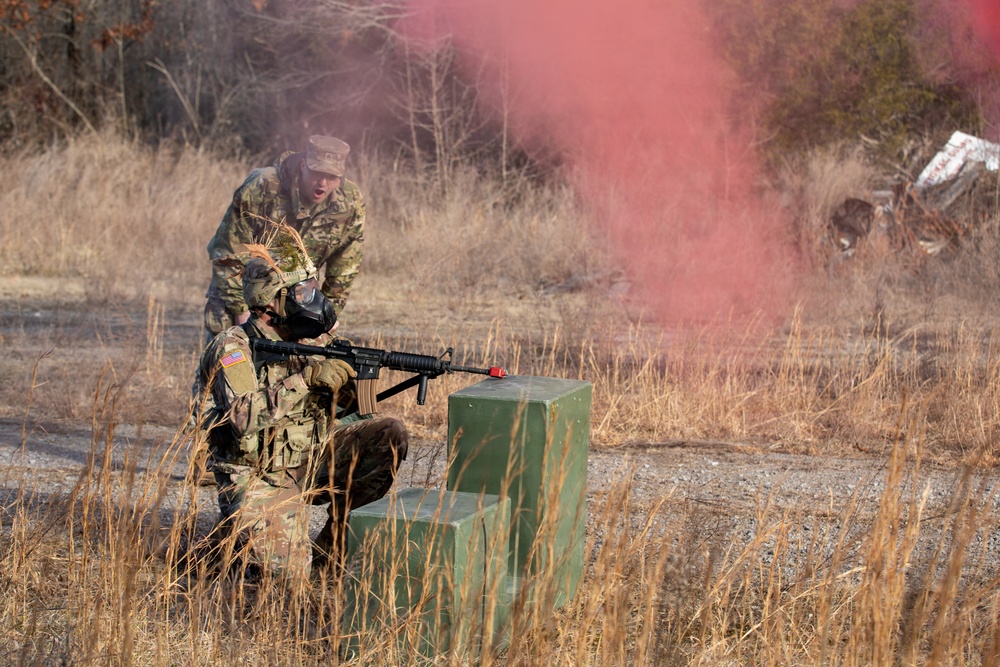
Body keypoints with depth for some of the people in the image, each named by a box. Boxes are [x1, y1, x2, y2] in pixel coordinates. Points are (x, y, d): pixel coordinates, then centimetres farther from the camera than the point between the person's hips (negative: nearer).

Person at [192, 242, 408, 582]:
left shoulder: (310, 343, 5)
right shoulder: (233, 347, -15)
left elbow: (349, 405, 9)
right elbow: (243, 416, -31)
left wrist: (351, 376, -14)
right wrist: (304, 379, -31)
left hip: (309, 461, 7)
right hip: (256, 476, -7)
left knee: (390, 435, -9)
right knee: (288, 569, -25)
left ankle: (333, 545, 2)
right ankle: (230, 531, 9)